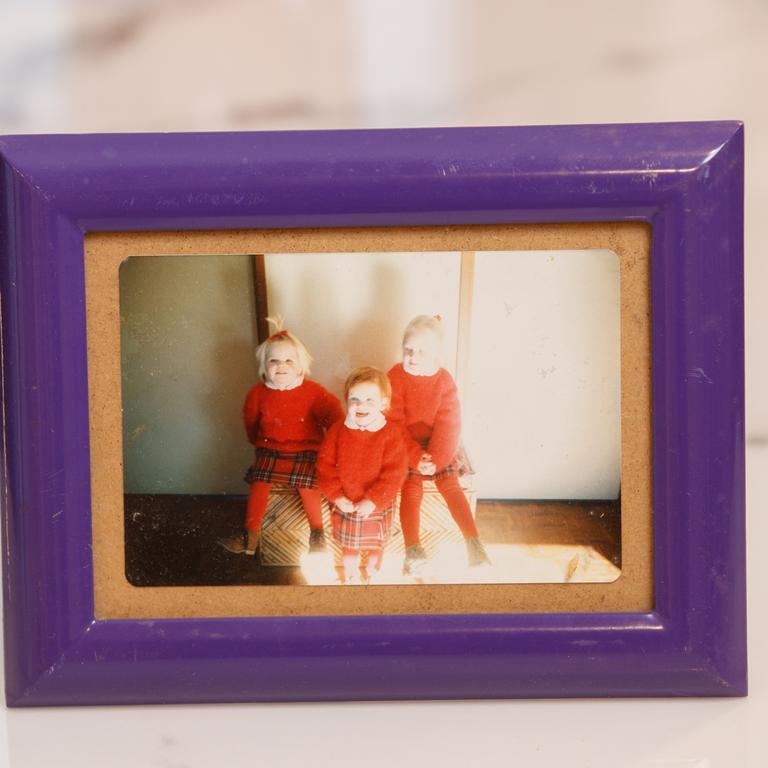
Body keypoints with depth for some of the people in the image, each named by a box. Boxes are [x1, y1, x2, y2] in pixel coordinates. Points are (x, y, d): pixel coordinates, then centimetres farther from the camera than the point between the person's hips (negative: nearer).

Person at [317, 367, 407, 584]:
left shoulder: (391, 434, -19)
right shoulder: (337, 431, -10)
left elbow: (394, 474, -20)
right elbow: (325, 465, -8)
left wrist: (373, 501, -23)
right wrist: (336, 496, -16)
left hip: (377, 507, -2)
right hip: (345, 506, 2)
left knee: (375, 545, 21)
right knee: (349, 546, 22)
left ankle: (373, 578, 44)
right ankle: (351, 579, 44)